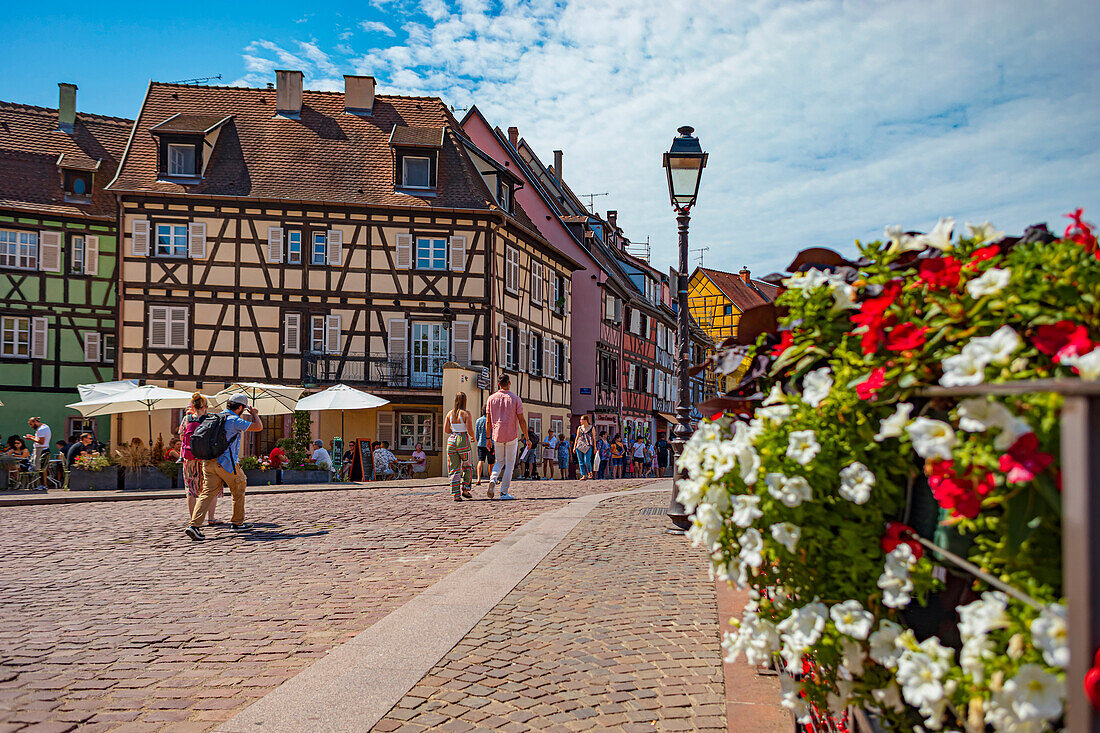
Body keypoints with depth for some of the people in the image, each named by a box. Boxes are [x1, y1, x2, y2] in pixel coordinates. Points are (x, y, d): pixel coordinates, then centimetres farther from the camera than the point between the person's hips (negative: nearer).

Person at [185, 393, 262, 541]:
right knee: (239, 490, 13)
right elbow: (258, 427, -10)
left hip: (208, 462, 7)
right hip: (226, 463, -7)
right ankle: (237, 523, 21)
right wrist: (254, 414, 7)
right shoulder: (234, 420, -11)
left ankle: (194, 525, -12)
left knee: (207, 493, 3)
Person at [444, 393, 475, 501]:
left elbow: (446, 429, 2)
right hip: (463, 441, -4)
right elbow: (470, 431, -13)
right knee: (467, 467, 15)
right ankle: (465, 489, 5)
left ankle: (455, 494, 1)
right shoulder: (466, 414, -8)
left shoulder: (450, 414, 5)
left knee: (454, 469, 6)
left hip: (451, 440, 4)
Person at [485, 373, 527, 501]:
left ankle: (493, 479, -9)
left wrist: (488, 438, 12)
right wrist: (526, 438, -1)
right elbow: (521, 420, -7)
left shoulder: (492, 398, 2)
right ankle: (504, 492, 4)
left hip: (497, 436, 3)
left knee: (500, 461, 19)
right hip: (512, 437, -3)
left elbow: (488, 421, 3)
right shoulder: (515, 399, -5)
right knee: (509, 464, 6)